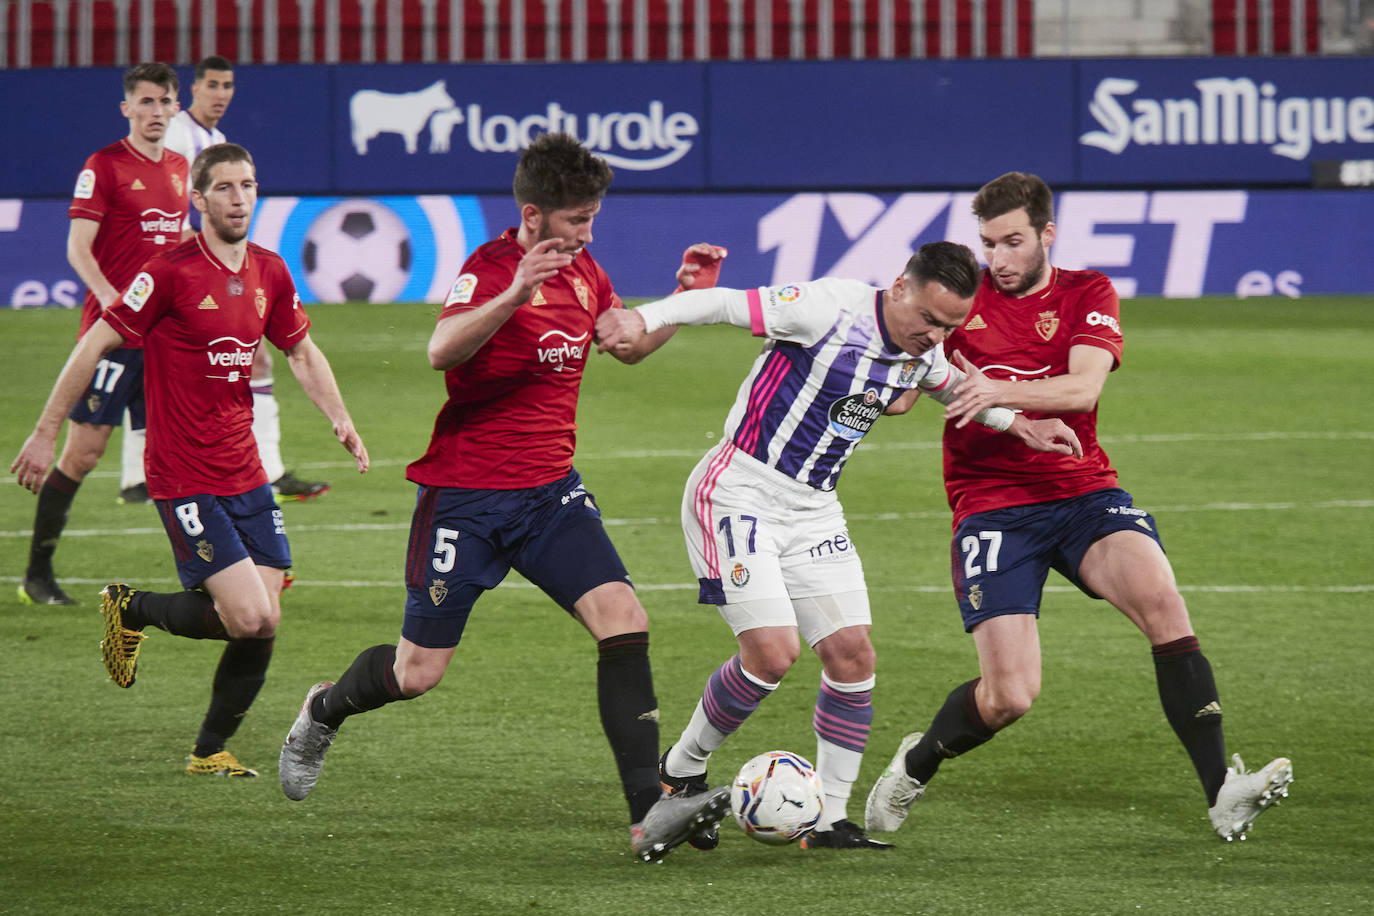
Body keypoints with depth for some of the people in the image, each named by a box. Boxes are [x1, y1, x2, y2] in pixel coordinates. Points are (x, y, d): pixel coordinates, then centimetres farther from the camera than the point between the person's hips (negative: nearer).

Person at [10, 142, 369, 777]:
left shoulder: (269, 273, 7)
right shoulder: (172, 273, -13)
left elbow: (301, 351, 23)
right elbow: (96, 345, -8)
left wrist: (340, 419, 9)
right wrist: (46, 433, -7)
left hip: (245, 474, 7)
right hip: (185, 479, -6)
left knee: (263, 625, 0)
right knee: (252, 618, -15)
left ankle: (210, 750, 18)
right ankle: (133, 610, 11)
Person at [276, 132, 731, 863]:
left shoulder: (582, 270, 7)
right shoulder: (491, 267, -16)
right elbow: (442, 350, -36)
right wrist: (514, 295, -49)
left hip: (550, 489, 6)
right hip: (466, 493, -6)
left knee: (622, 617, -17)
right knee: (418, 674, 3)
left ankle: (647, 815, -20)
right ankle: (323, 712, 39)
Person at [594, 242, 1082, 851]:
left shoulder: (925, 353, 3)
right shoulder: (829, 310, -21)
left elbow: (951, 385, 27)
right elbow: (724, 305, -19)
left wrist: (1018, 423, 16)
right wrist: (642, 321, -33)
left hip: (814, 506, 8)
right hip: (741, 495, -8)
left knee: (852, 655, -1)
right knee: (772, 653, -16)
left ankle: (830, 822, 9)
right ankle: (679, 772, 7)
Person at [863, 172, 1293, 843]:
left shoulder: (1087, 295, 4)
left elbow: (1082, 387, -13)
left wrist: (999, 390, -30)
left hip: (1082, 491, 1)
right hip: (989, 506, -1)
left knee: (1160, 598, -28)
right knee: (1009, 695, -14)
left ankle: (1221, 793, -27)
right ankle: (915, 765, 19)